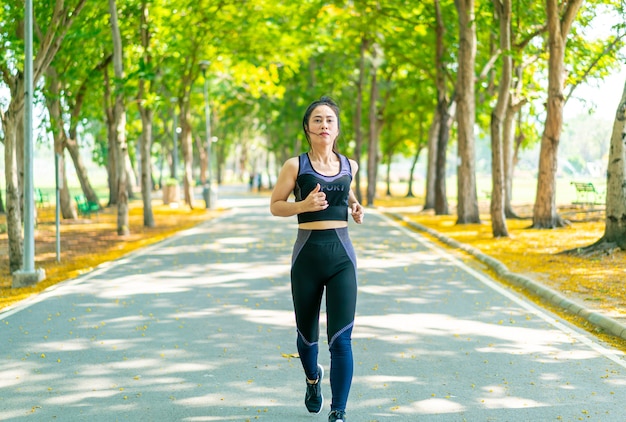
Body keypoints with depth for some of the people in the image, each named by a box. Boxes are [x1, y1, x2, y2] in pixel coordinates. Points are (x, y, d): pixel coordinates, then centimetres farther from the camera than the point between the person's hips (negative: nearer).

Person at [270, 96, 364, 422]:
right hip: (307, 256, -1)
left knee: (341, 339, -12)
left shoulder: (350, 166, 7)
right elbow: (275, 206, 2)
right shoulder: (295, 166, -3)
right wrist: (303, 205, -16)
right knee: (307, 334, 14)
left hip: (342, 257, 1)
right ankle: (313, 378, 48)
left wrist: (355, 207, 8)